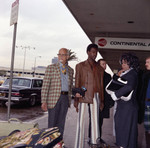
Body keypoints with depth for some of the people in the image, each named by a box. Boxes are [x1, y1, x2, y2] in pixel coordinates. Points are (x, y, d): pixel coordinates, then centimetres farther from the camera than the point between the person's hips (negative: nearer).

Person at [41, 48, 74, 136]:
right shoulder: (51, 68, 0)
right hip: (54, 97, -3)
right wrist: (44, 101, -11)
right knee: (52, 123, 1)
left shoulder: (71, 70, 13)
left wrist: (69, 99, 13)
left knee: (61, 123, 8)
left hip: (65, 98, 4)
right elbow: (45, 85, -5)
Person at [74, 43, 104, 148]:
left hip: (95, 97, 3)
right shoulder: (80, 66, 8)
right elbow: (77, 83, 5)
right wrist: (76, 100, 0)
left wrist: (102, 101, 11)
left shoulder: (100, 68, 15)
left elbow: (101, 85, 15)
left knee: (95, 122, 5)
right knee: (81, 122, -1)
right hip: (83, 96, -2)